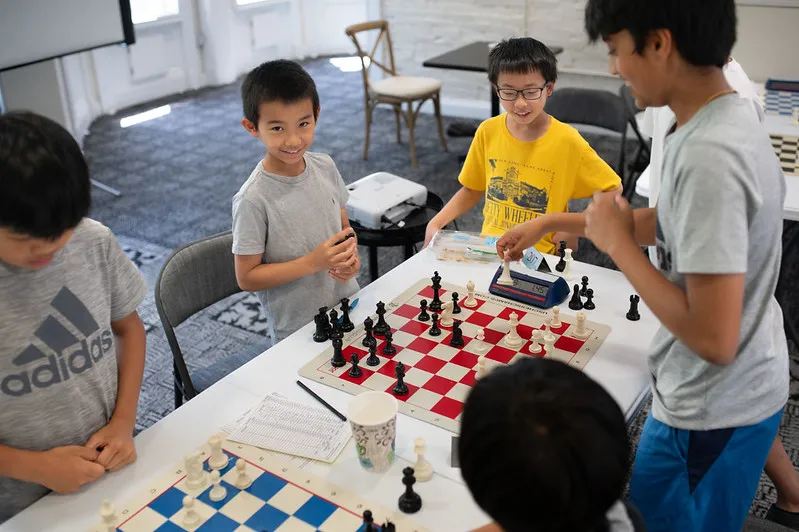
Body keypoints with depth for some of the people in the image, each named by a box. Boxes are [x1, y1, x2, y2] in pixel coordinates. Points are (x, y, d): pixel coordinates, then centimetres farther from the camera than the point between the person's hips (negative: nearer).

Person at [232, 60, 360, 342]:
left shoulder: (325, 166, -5)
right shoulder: (253, 200, -22)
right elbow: (247, 277, -16)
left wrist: (350, 256, -13)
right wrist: (313, 262, -25)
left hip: (348, 305, 5)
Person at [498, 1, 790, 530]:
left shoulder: (709, 157, -32)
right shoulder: (724, 120, -2)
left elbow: (712, 338, -31)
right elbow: (673, 224, 14)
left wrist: (616, 241, -21)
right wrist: (553, 222, 16)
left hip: (711, 407, -8)